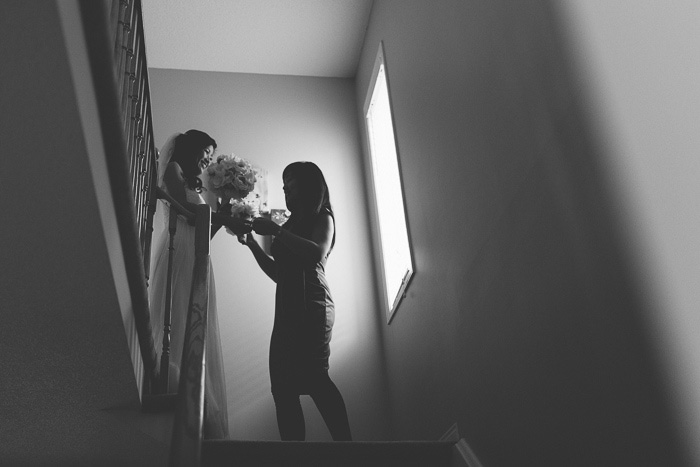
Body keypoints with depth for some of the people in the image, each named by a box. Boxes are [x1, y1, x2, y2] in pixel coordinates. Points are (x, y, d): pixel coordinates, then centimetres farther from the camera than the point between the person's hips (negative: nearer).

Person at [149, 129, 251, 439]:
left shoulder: (193, 184, 29)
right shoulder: (172, 169, 8)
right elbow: (182, 207, -10)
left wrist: (223, 217, 11)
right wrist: (224, 218, -5)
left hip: (195, 261, 8)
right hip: (177, 253, -8)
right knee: (179, 327, -16)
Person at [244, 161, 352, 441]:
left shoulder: (322, 217, 9)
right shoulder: (291, 224, 26)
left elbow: (318, 253, -12)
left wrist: (275, 231, -10)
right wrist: (251, 243, 19)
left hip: (312, 306, -7)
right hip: (287, 310, 7)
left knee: (313, 376, -23)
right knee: (283, 388, -4)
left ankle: (344, 442, -24)